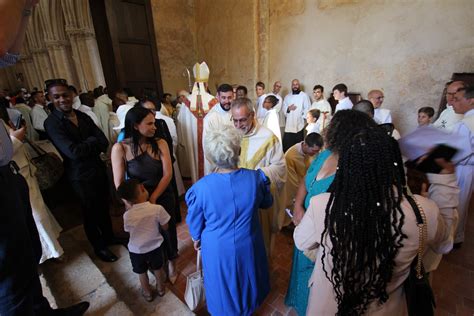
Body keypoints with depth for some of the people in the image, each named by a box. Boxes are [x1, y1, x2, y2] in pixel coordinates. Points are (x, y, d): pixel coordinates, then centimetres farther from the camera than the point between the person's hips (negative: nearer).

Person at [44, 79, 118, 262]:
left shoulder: (82, 116, 2)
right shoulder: (51, 123, -14)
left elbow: (104, 142, -5)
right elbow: (73, 152, -24)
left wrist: (84, 147, -18)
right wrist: (92, 141, -11)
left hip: (98, 169, 5)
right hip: (81, 176, -5)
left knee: (104, 207, 21)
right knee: (90, 212, 14)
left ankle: (108, 236, 45)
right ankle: (99, 247, 36)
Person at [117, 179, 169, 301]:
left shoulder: (127, 215, -21)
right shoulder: (157, 209, -25)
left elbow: (128, 230, 0)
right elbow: (165, 227, -12)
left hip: (136, 250, 0)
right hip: (155, 247, 0)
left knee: (142, 272, 27)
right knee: (157, 268, 28)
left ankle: (147, 293, 47)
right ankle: (160, 288, 49)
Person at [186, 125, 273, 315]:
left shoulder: (201, 187, -28)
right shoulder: (256, 178, -24)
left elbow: (195, 222, -10)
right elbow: (266, 204, -3)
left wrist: (196, 238, 11)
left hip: (217, 249, -1)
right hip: (248, 246, 2)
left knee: (222, 284, 28)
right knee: (247, 279, 32)